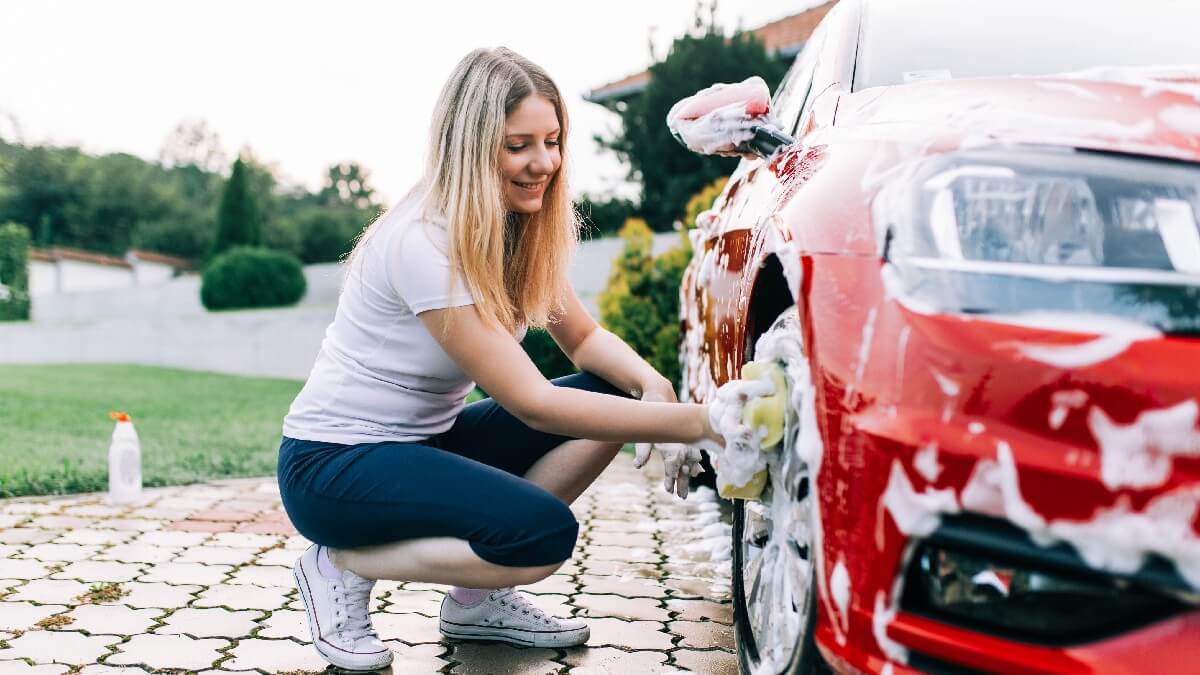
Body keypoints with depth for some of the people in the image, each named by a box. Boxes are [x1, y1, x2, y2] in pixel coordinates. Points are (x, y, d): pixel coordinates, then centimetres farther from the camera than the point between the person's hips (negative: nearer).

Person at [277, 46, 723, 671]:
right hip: (332, 464, -8)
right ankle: (341, 566, -4)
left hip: (425, 440, 9)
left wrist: (652, 383, -18)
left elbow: (583, 337, 5)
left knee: (615, 393, -7)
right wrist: (695, 422, -32)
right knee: (544, 531, -28)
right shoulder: (425, 244, -26)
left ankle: (477, 598, 2)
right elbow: (533, 404, -29)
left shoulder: (521, 230, 0)